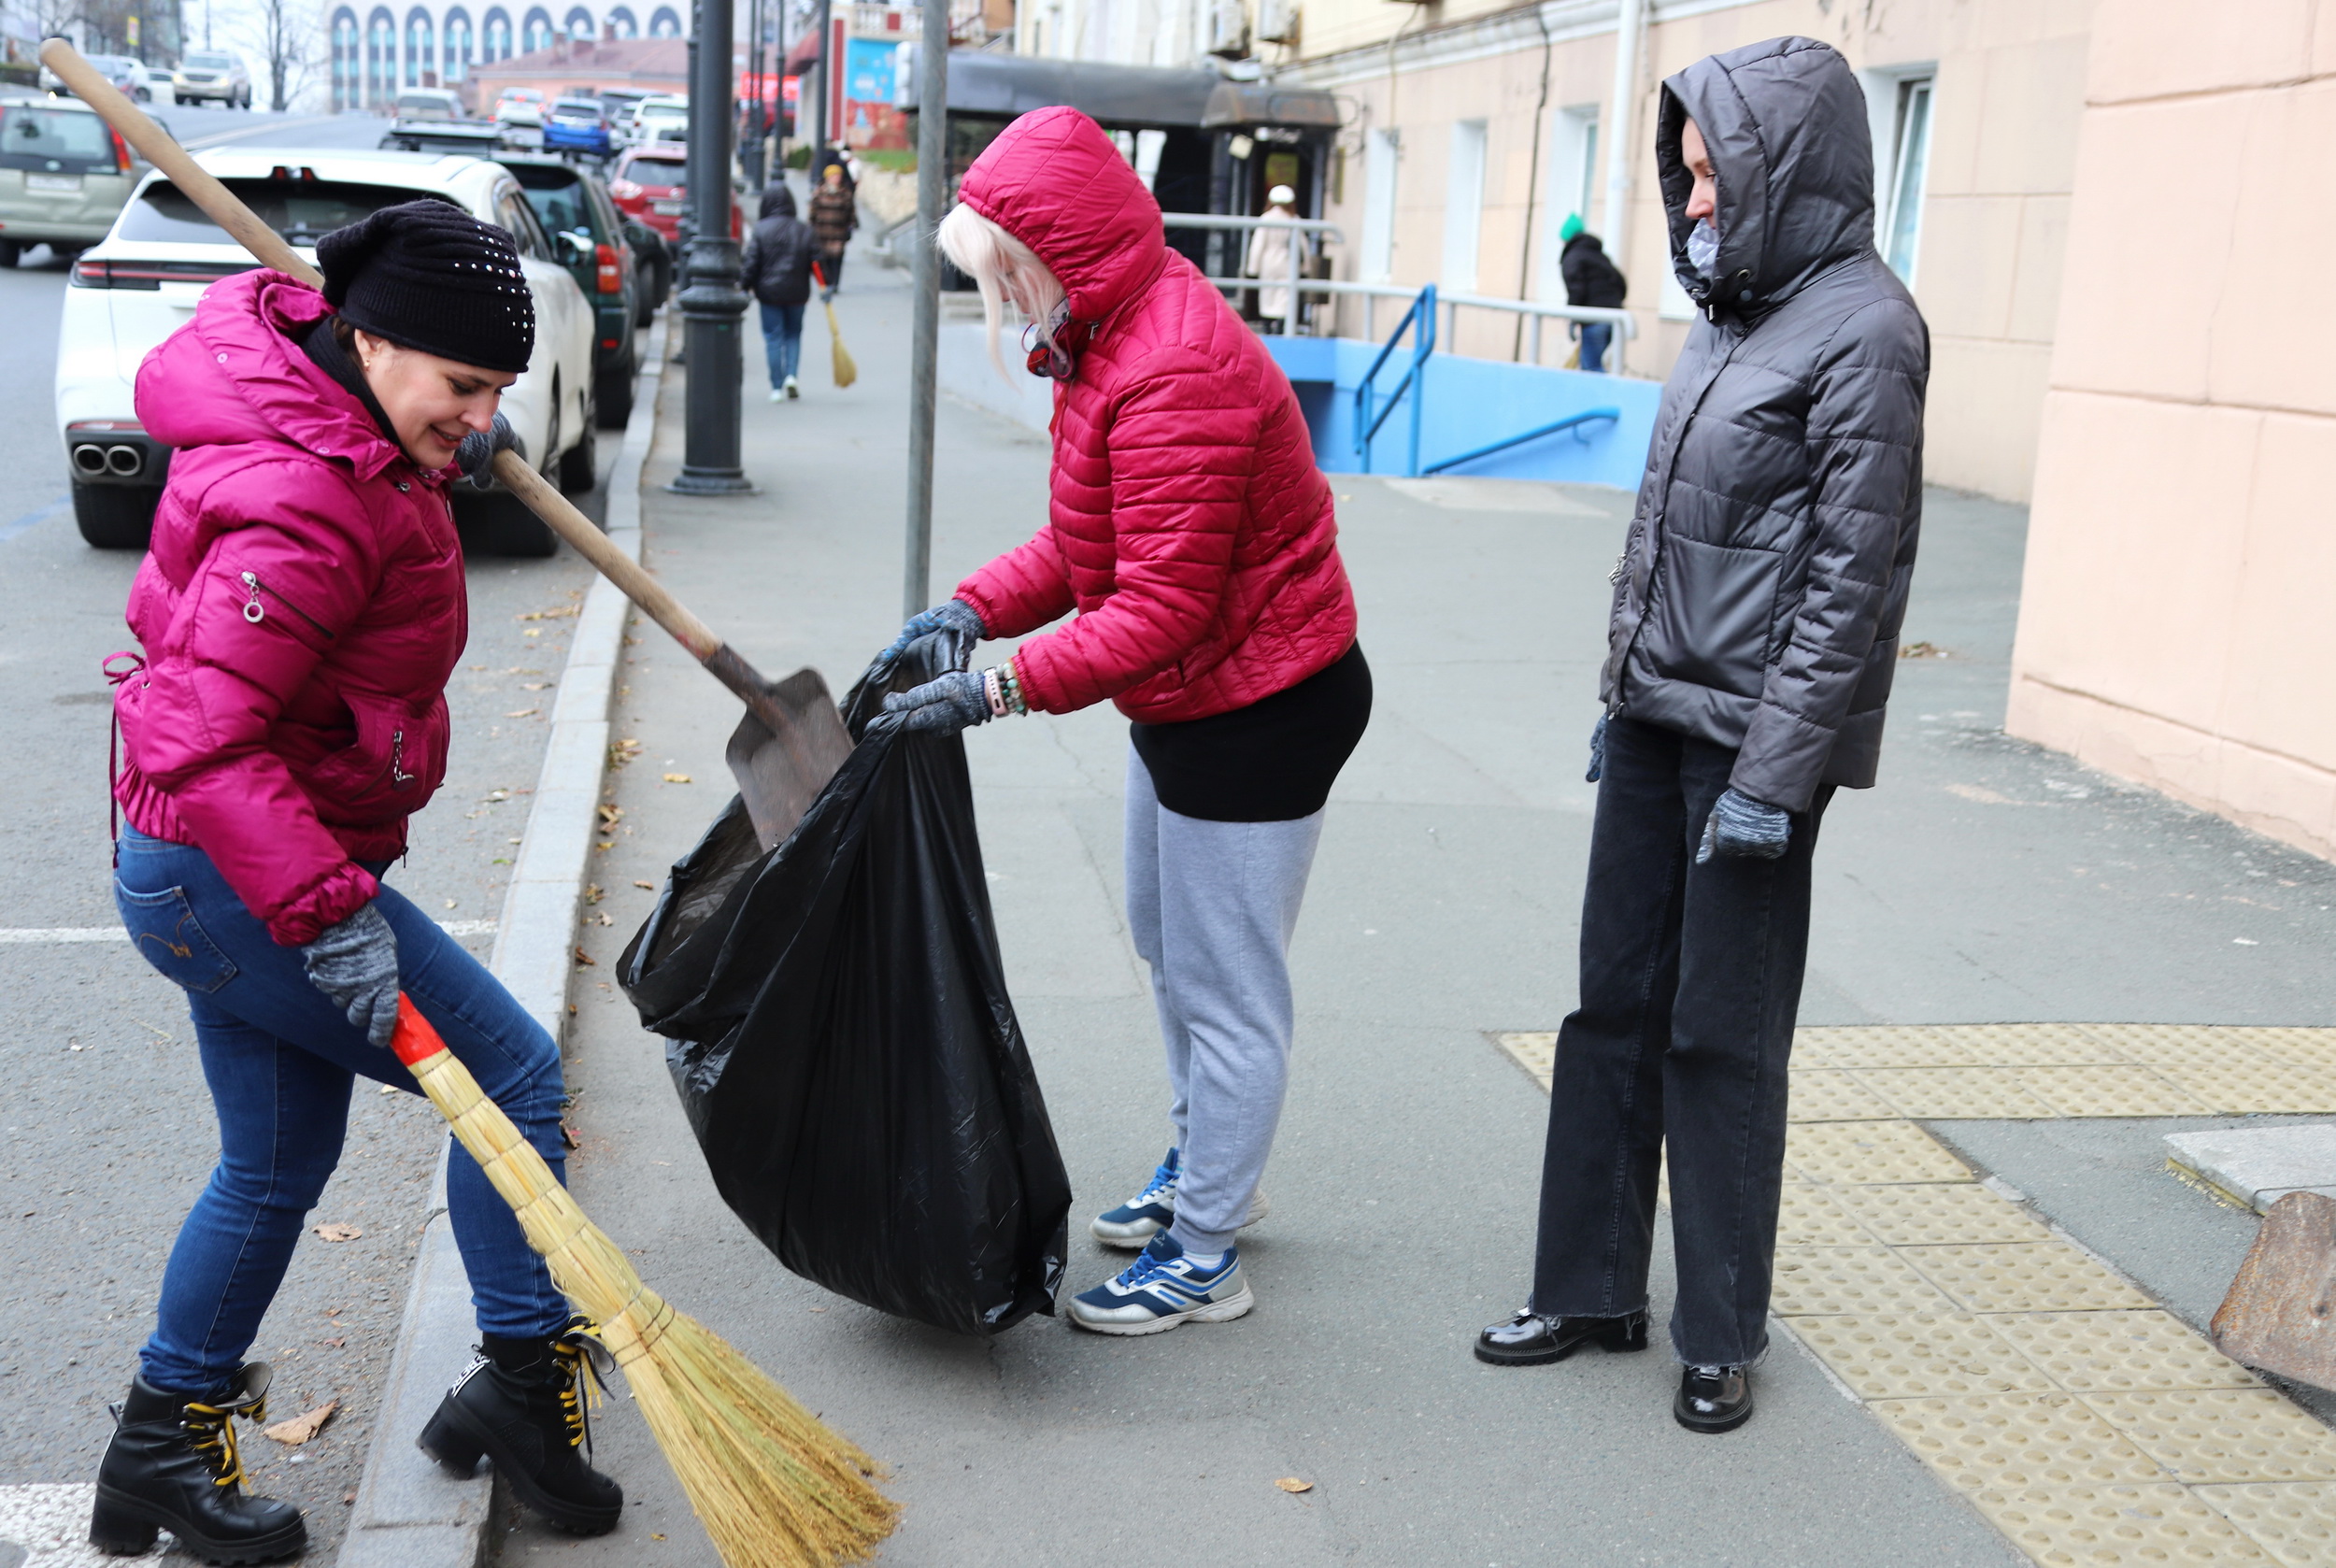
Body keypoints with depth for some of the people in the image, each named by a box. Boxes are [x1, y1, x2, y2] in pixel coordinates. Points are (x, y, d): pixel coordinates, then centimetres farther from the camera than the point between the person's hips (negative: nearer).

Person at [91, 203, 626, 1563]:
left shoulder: (310, 392, 4)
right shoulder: (305, 503, -27)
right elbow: (208, 742, -33)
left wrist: (444, 450, 20)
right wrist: (331, 916, -35)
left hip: (222, 878, 11)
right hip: (235, 882, -11)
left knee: (278, 1166, 19)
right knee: (512, 1072, -3)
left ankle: (164, 1448, 33)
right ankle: (527, 1382, 6)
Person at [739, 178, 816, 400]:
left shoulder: (760, 229, -8)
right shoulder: (804, 230, -1)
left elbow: (750, 263, -9)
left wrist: (745, 288, -2)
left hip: (768, 292, -2)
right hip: (797, 292, 2)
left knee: (773, 336, 5)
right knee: (793, 334, 16)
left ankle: (777, 386, 3)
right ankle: (791, 375, -3)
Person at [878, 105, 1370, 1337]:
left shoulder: (1176, 377, -29)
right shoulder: (1109, 335, 5)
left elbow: (1159, 611, -31)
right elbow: (1084, 541, 7)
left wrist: (1001, 689, -34)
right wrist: (972, 609, -7)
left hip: (1259, 713, -11)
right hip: (1185, 705, 11)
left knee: (1224, 986, 1)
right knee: (1166, 945, 24)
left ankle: (1203, 1260, 16)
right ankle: (1204, 1169, 44)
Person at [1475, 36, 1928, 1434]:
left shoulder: (1863, 331, -13)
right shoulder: (1735, 310, 13)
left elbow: (1850, 579, -17)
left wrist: (1772, 776, -19)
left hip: (1754, 738, -8)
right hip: (1656, 717, 8)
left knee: (1723, 1035, 2)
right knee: (1616, 1006, 12)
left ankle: (1722, 1333, 18)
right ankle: (1592, 1287, 25)